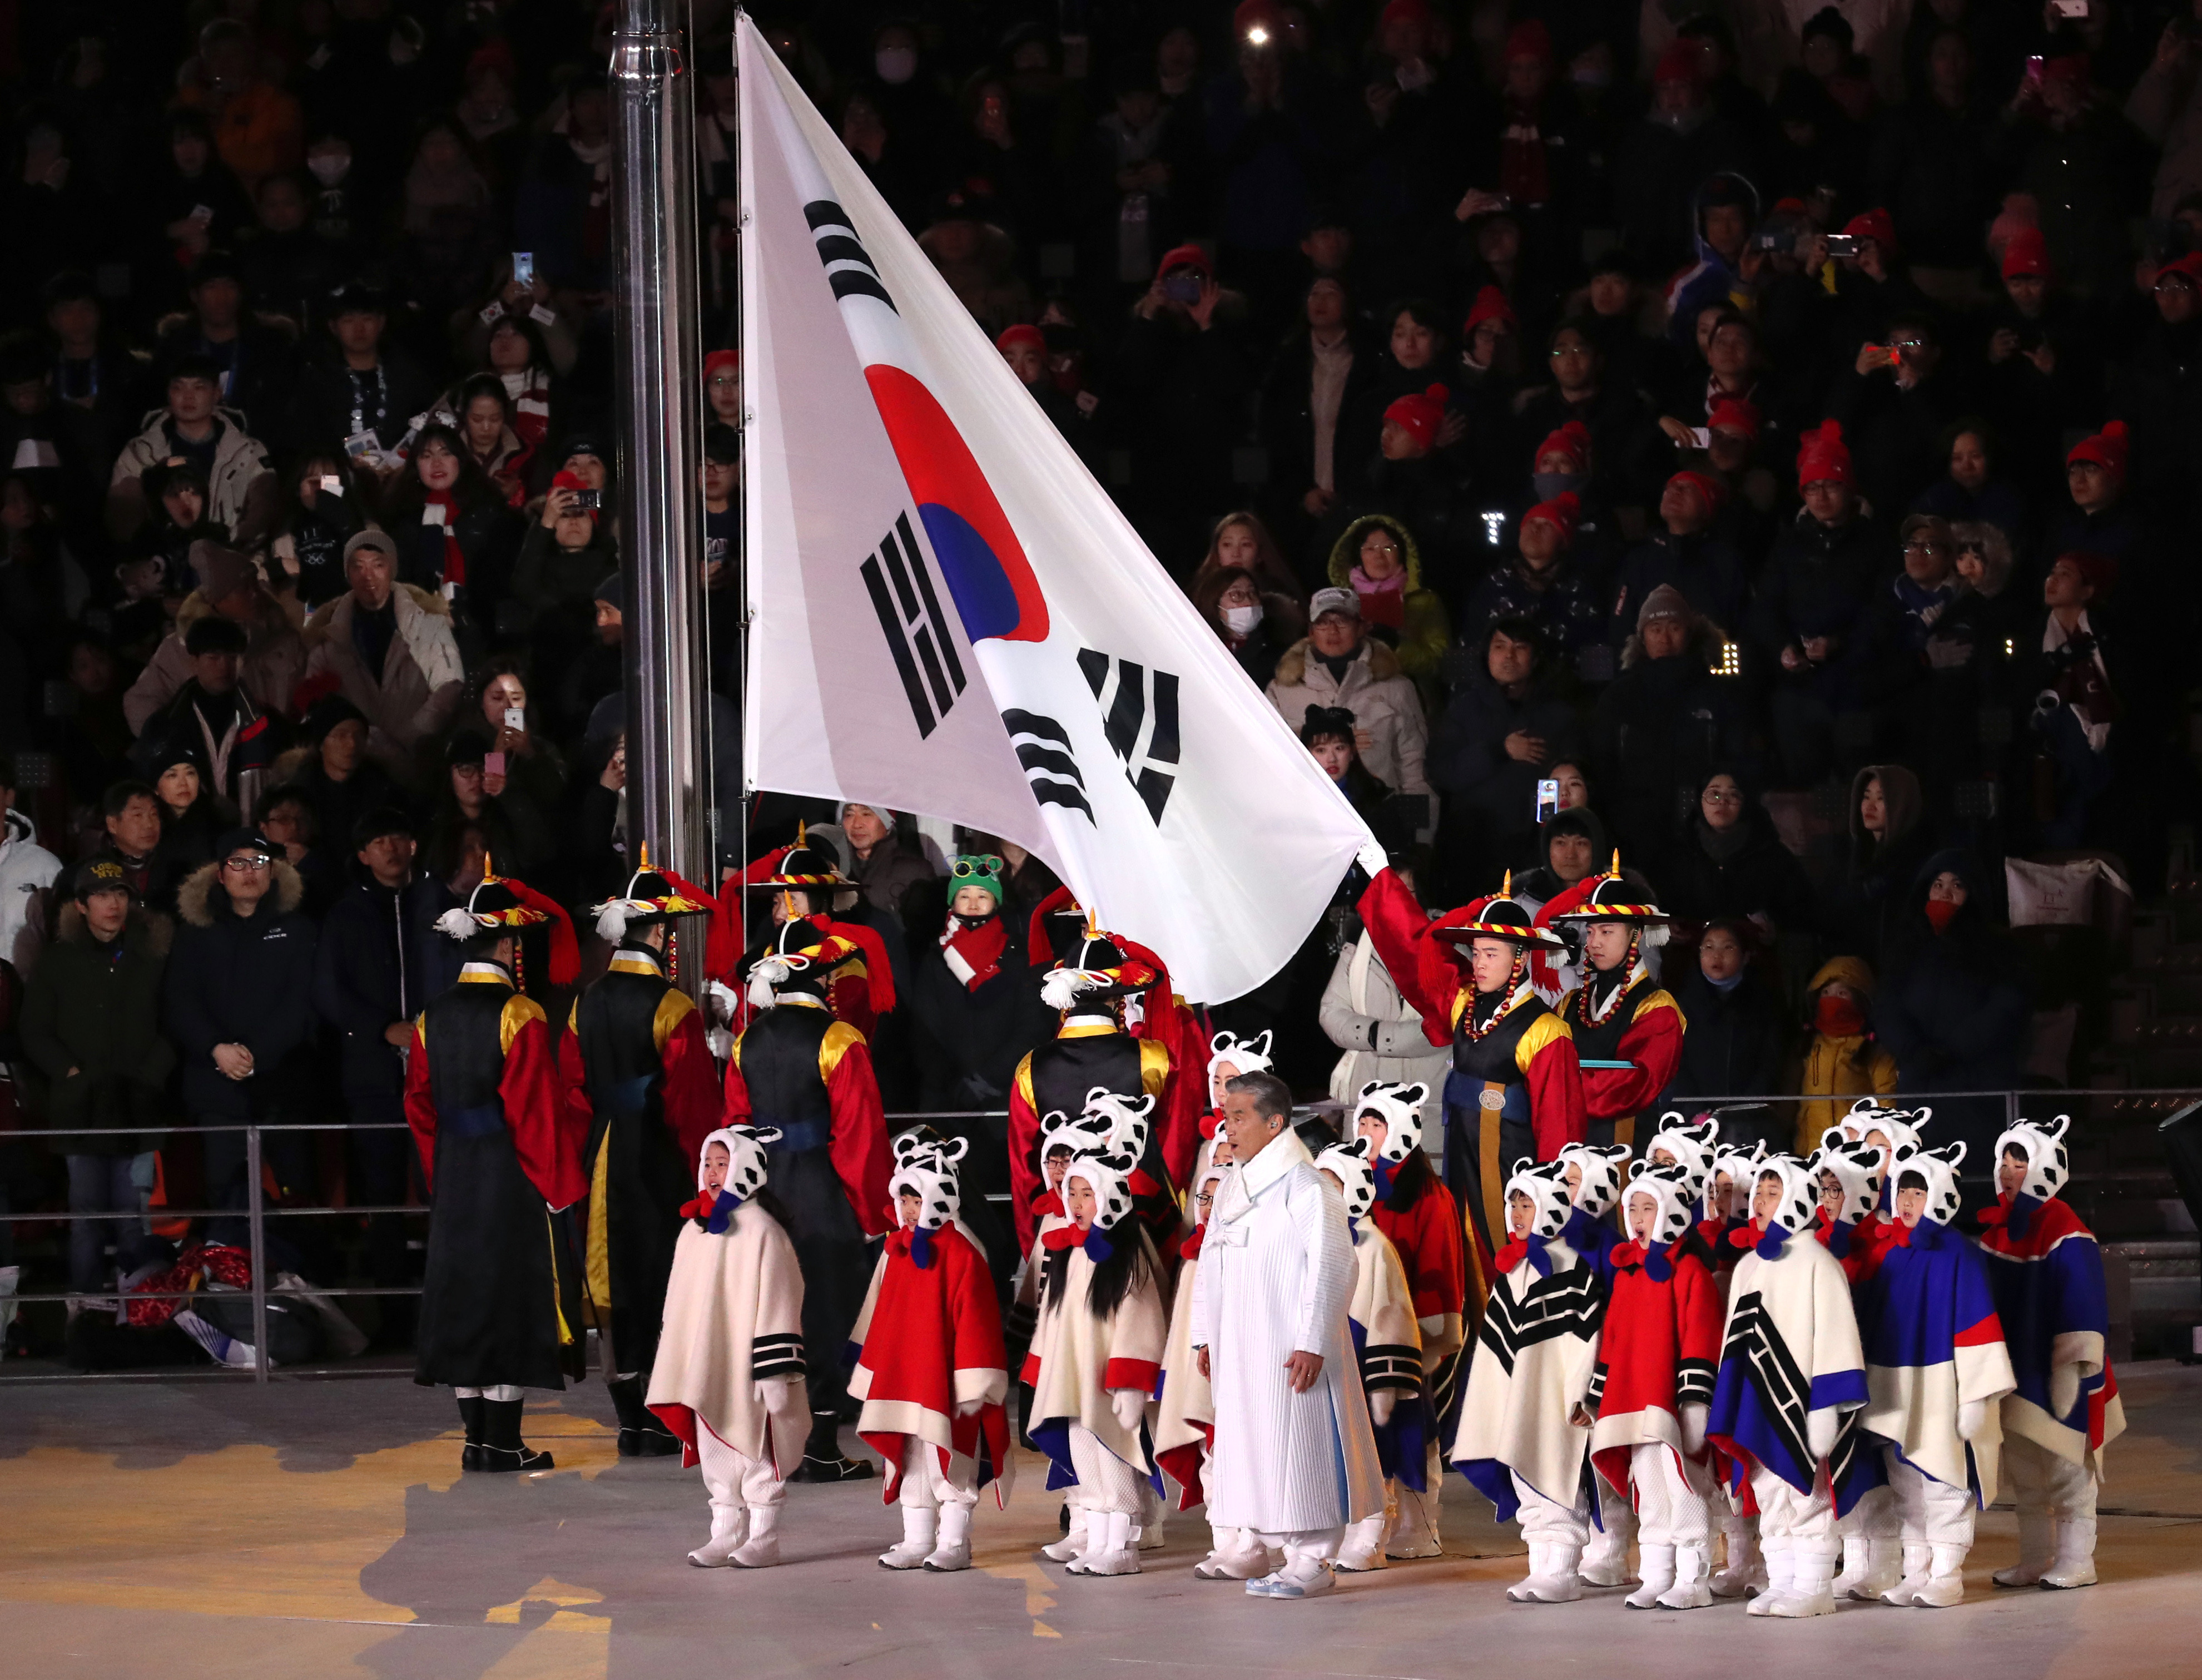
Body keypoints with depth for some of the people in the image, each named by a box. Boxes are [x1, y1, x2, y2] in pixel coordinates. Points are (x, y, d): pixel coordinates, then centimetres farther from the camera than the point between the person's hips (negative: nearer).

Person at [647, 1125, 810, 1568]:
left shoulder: (760, 1230, -11)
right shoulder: (695, 1229, 11)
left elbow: (777, 1304, -13)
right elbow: (680, 1301, 18)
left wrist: (777, 1371, -15)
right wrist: (673, 1363, 19)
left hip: (747, 1366, -7)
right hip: (707, 1371, 7)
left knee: (756, 1450, 2)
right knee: (716, 1452, 11)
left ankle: (763, 1537, 10)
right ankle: (725, 1534, 19)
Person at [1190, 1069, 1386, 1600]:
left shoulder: (1304, 1186, -12)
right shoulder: (1232, 1186, 13)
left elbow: (1333, 1263, -17)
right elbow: (1212, 1263, 21)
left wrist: (1312, 1342, -21)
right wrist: (1205, 1335, 17)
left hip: (1289, 1350, -8)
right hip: (1240, 1349, 8)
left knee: (1297, 1444, -6)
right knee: (1255, 1447, 9)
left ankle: (1314, 1562, 0)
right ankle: (1286, 1555, 16)